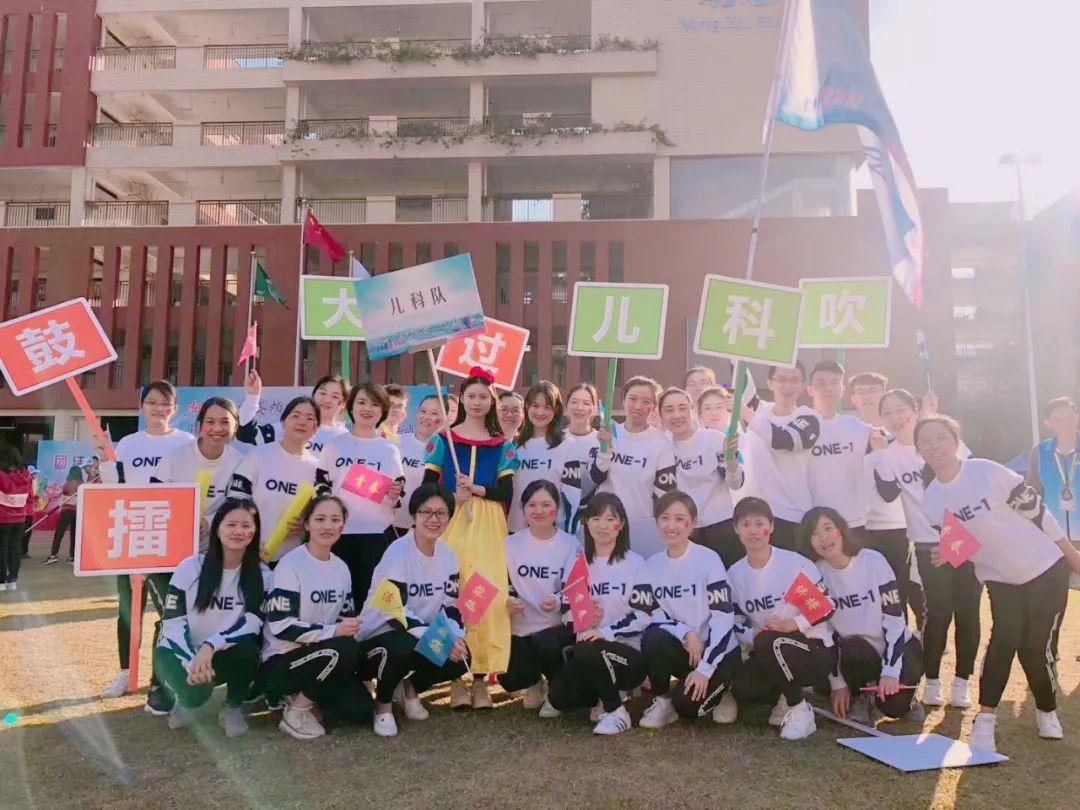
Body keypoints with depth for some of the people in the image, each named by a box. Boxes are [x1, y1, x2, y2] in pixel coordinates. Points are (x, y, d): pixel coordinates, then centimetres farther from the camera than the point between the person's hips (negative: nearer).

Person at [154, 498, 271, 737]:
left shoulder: (261, 574, -7)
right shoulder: (190, 567, -11)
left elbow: (253, 622, -18)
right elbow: (172, 623, -12)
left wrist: (210, 646, -32)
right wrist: (192, 661, -28)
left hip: (225, 655, 2)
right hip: (181, 652, -2)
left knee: (246, 647, -32)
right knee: (196, 690, -32)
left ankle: (233, 707, -3)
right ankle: (186, 699, 8)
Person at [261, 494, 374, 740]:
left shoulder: (341, 568, 7)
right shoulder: (290, 565, -15)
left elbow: (347, 616, 14)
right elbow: (281, 625, -21)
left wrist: (352, 627, -9)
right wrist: (333, 631, -26)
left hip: (325, 658, 7)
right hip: (281, 660, -7)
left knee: (362, 711, -10)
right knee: (344, 650, -32)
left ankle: (304, 694, 12)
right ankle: (296, 711, -11)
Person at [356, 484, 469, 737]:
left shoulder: (448, 556, -1)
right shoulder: (398, 552, -21)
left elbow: (452, 606, 3)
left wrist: (456, 636, -18)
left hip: (425, 638, 6)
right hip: (378, 636, -6)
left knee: (460, 656, -18)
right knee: (404, 648, -37)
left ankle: (410, 688, 12)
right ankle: (383, 703, -6)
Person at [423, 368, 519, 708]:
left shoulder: (503, 445, 10)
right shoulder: (443, 439, 8)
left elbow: (506, 493, 2)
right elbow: (428, 487, 3)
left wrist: (475, 489, -13)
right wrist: (452, 496, -14)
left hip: (487, 527, 1)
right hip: (450, 523, -1)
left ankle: (480, 678, 4)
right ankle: (455, 677, 4)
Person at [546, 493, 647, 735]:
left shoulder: (635, 563, -4)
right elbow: (567, 608, 12)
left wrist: (607, 632, -22)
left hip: (629, 652, -4)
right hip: (587, 648, 4)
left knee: (587, 652, -34)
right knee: (559, 698, -18)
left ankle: (616, 711, -10)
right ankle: (608, 694, 10)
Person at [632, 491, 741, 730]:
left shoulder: (708, 559, -15)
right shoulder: (652, 565, -1)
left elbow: (723, 617, -18)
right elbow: (641, 615, -7)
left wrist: (704, 669, -22)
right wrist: (686, 633, -21)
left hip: (718, 651, -3)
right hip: (683, 650, 3)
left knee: (686, 703, -23)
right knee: (653, 637, -28)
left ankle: (720, 691, 10)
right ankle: (662, 700, -4)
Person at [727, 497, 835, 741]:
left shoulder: (796, 563, -13)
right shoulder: (734, 574, 1)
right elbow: (736, 623, 5)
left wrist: (792, 624, -23)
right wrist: (753, 635, -16)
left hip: (814, 649, -4)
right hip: (771, 654, 4)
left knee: (769, 643, -35)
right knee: (741, 689, -24)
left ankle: (799, 709, -11)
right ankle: (785, 697, 10)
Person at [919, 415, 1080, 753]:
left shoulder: (987, 472, -19)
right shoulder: (931, 500, -5)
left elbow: (1036, 510, -11)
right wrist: (944, 555, -18)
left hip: (1045, 568, -3)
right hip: (1000, 578, 3)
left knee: (1036, 646, -2)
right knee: (1004, 640, -13)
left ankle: (1047, 711, 26)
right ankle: (985, 721, -5)